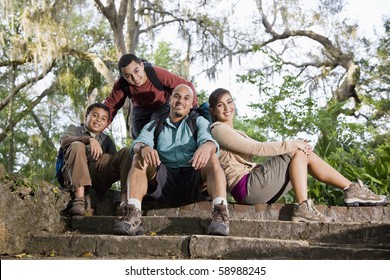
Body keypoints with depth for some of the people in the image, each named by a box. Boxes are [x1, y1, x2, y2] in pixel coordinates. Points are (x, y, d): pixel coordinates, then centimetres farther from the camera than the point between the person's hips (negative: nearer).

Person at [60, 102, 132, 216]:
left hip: (99, 177, 2)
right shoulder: (74, 129, 22)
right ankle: (79, 199, -39)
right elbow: (64, 140, -3)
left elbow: (115, 160, 12)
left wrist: (106, 157, -12)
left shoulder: (107, 141, 29)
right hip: (74, 175, -2)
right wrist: (89, 139, -19)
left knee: (126, 152, -12)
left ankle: (125, 199, -31)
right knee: (77, 146, -27)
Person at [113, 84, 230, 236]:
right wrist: (144, 148, -27)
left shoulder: (199, 122, 20)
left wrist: (207, 147, -31)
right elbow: (139, 142, 1)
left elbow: (208, 138, -3)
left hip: (194, 182, -1)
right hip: (164, 180, 1)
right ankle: (132, 216, -37)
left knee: (212, 159, -27)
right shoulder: (154, 125, 22)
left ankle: (220, 212, -46)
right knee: (139, 158, -21)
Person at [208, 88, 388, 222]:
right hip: (247, 187, -8)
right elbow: (256, 149, -16)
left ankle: (351, 190, 3)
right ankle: (303, 208, -20)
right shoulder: (219, 130, -6)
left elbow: (261, 148, 15)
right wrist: (292, 144, -12)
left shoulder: (233, 132, 26)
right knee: (298, 152, -11)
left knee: (305, 152, 3)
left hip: (255, 188, 8)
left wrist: (297, 145, 1)